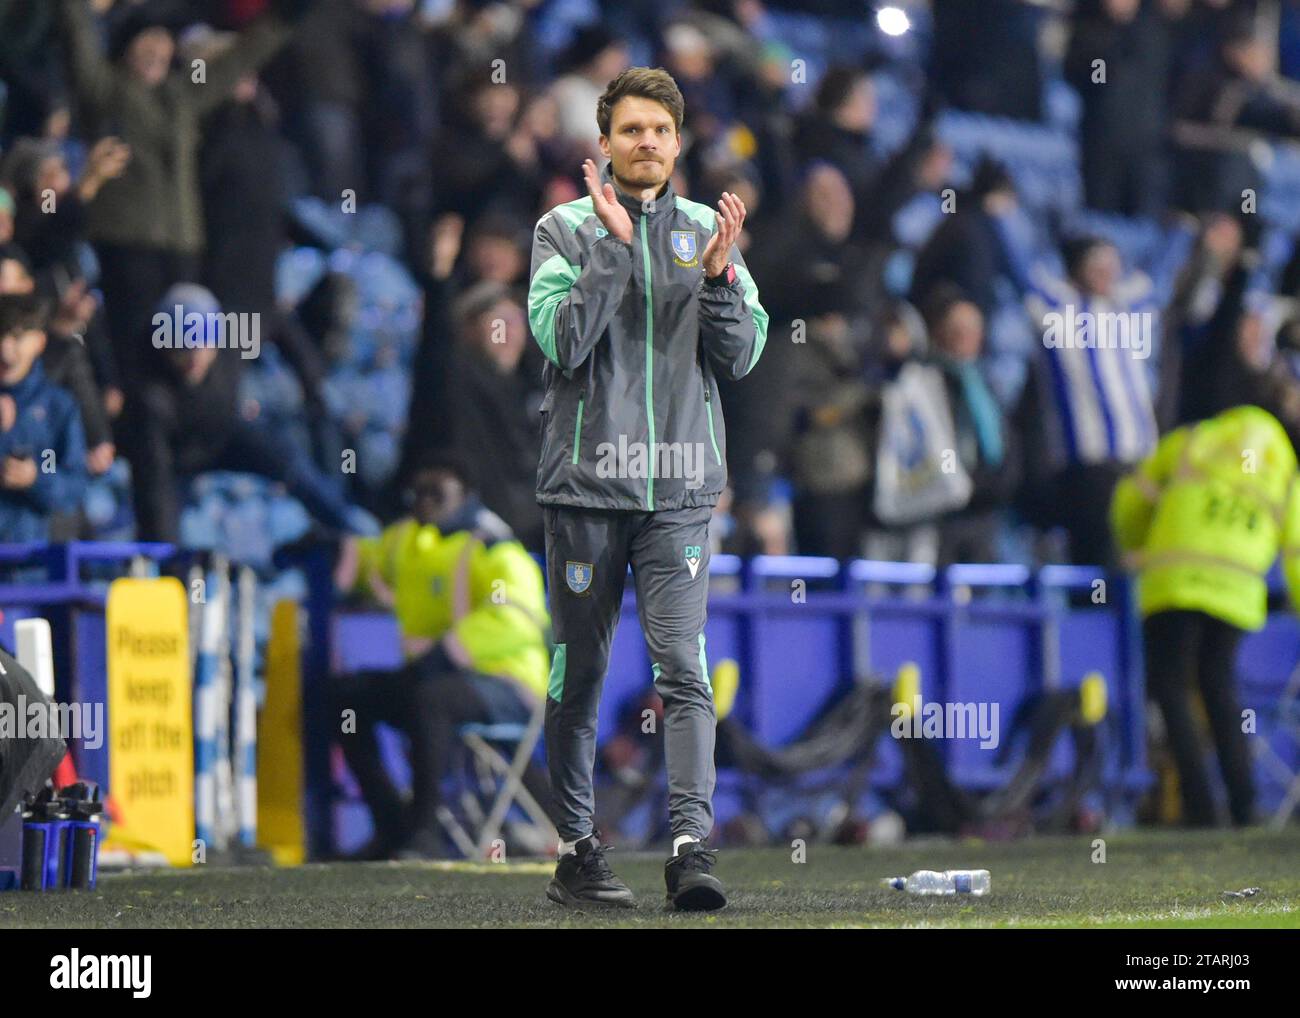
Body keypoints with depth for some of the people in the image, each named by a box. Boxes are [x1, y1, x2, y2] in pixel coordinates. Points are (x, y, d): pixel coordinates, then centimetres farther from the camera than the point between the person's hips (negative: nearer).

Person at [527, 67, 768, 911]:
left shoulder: (707, 232, 11)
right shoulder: (566, 230, 4)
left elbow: (742, 356, 6)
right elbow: (561, 340, -11)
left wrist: (719, 276, -11)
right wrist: (614, 244, -16)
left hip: (679, 491, 1)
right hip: (586, 483, -1)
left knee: (684, 669, -11)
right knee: (580, 675, 6)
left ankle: (693, 845, -18)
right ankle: (578, 852, 15)